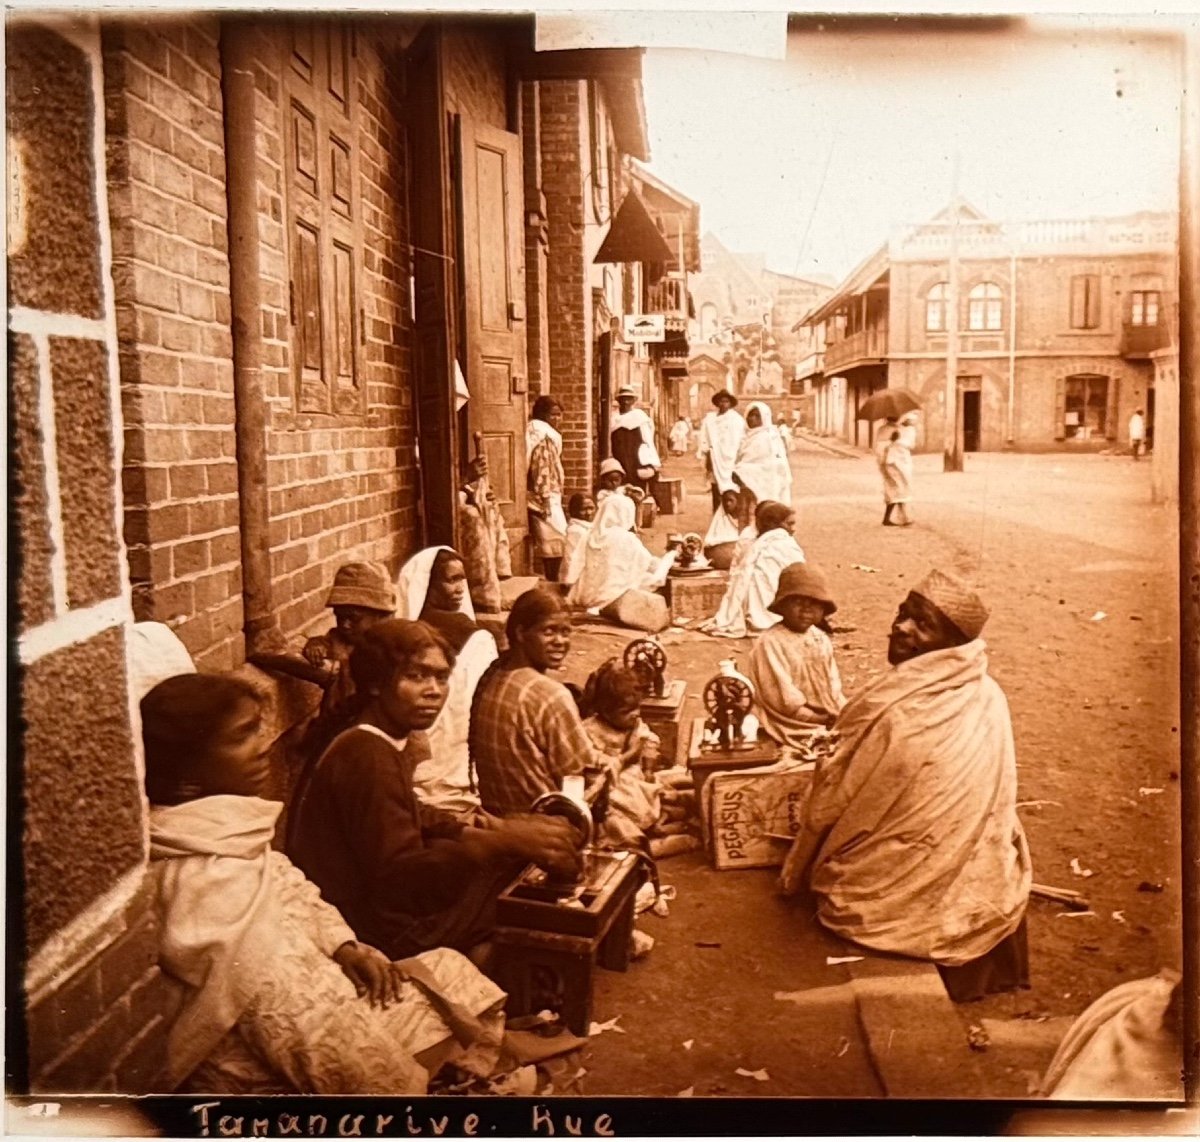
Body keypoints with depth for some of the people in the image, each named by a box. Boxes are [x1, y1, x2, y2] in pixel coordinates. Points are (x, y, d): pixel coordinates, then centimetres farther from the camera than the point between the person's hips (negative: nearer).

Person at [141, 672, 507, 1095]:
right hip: (261, 1072, -9)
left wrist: (347, 950, -7)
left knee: (449, 970, 10)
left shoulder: (221, 825, -1)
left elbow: (295, 894, 11)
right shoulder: (206, 886, -31)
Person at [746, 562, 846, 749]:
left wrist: (841, 712, -8)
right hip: (796, 725, -7)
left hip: (830, 721, 7)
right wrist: (821, 718, -13)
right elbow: (785, 699, -15)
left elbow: (833, 685, 10)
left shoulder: (821, 639, 8)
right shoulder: (771, 643, -14)